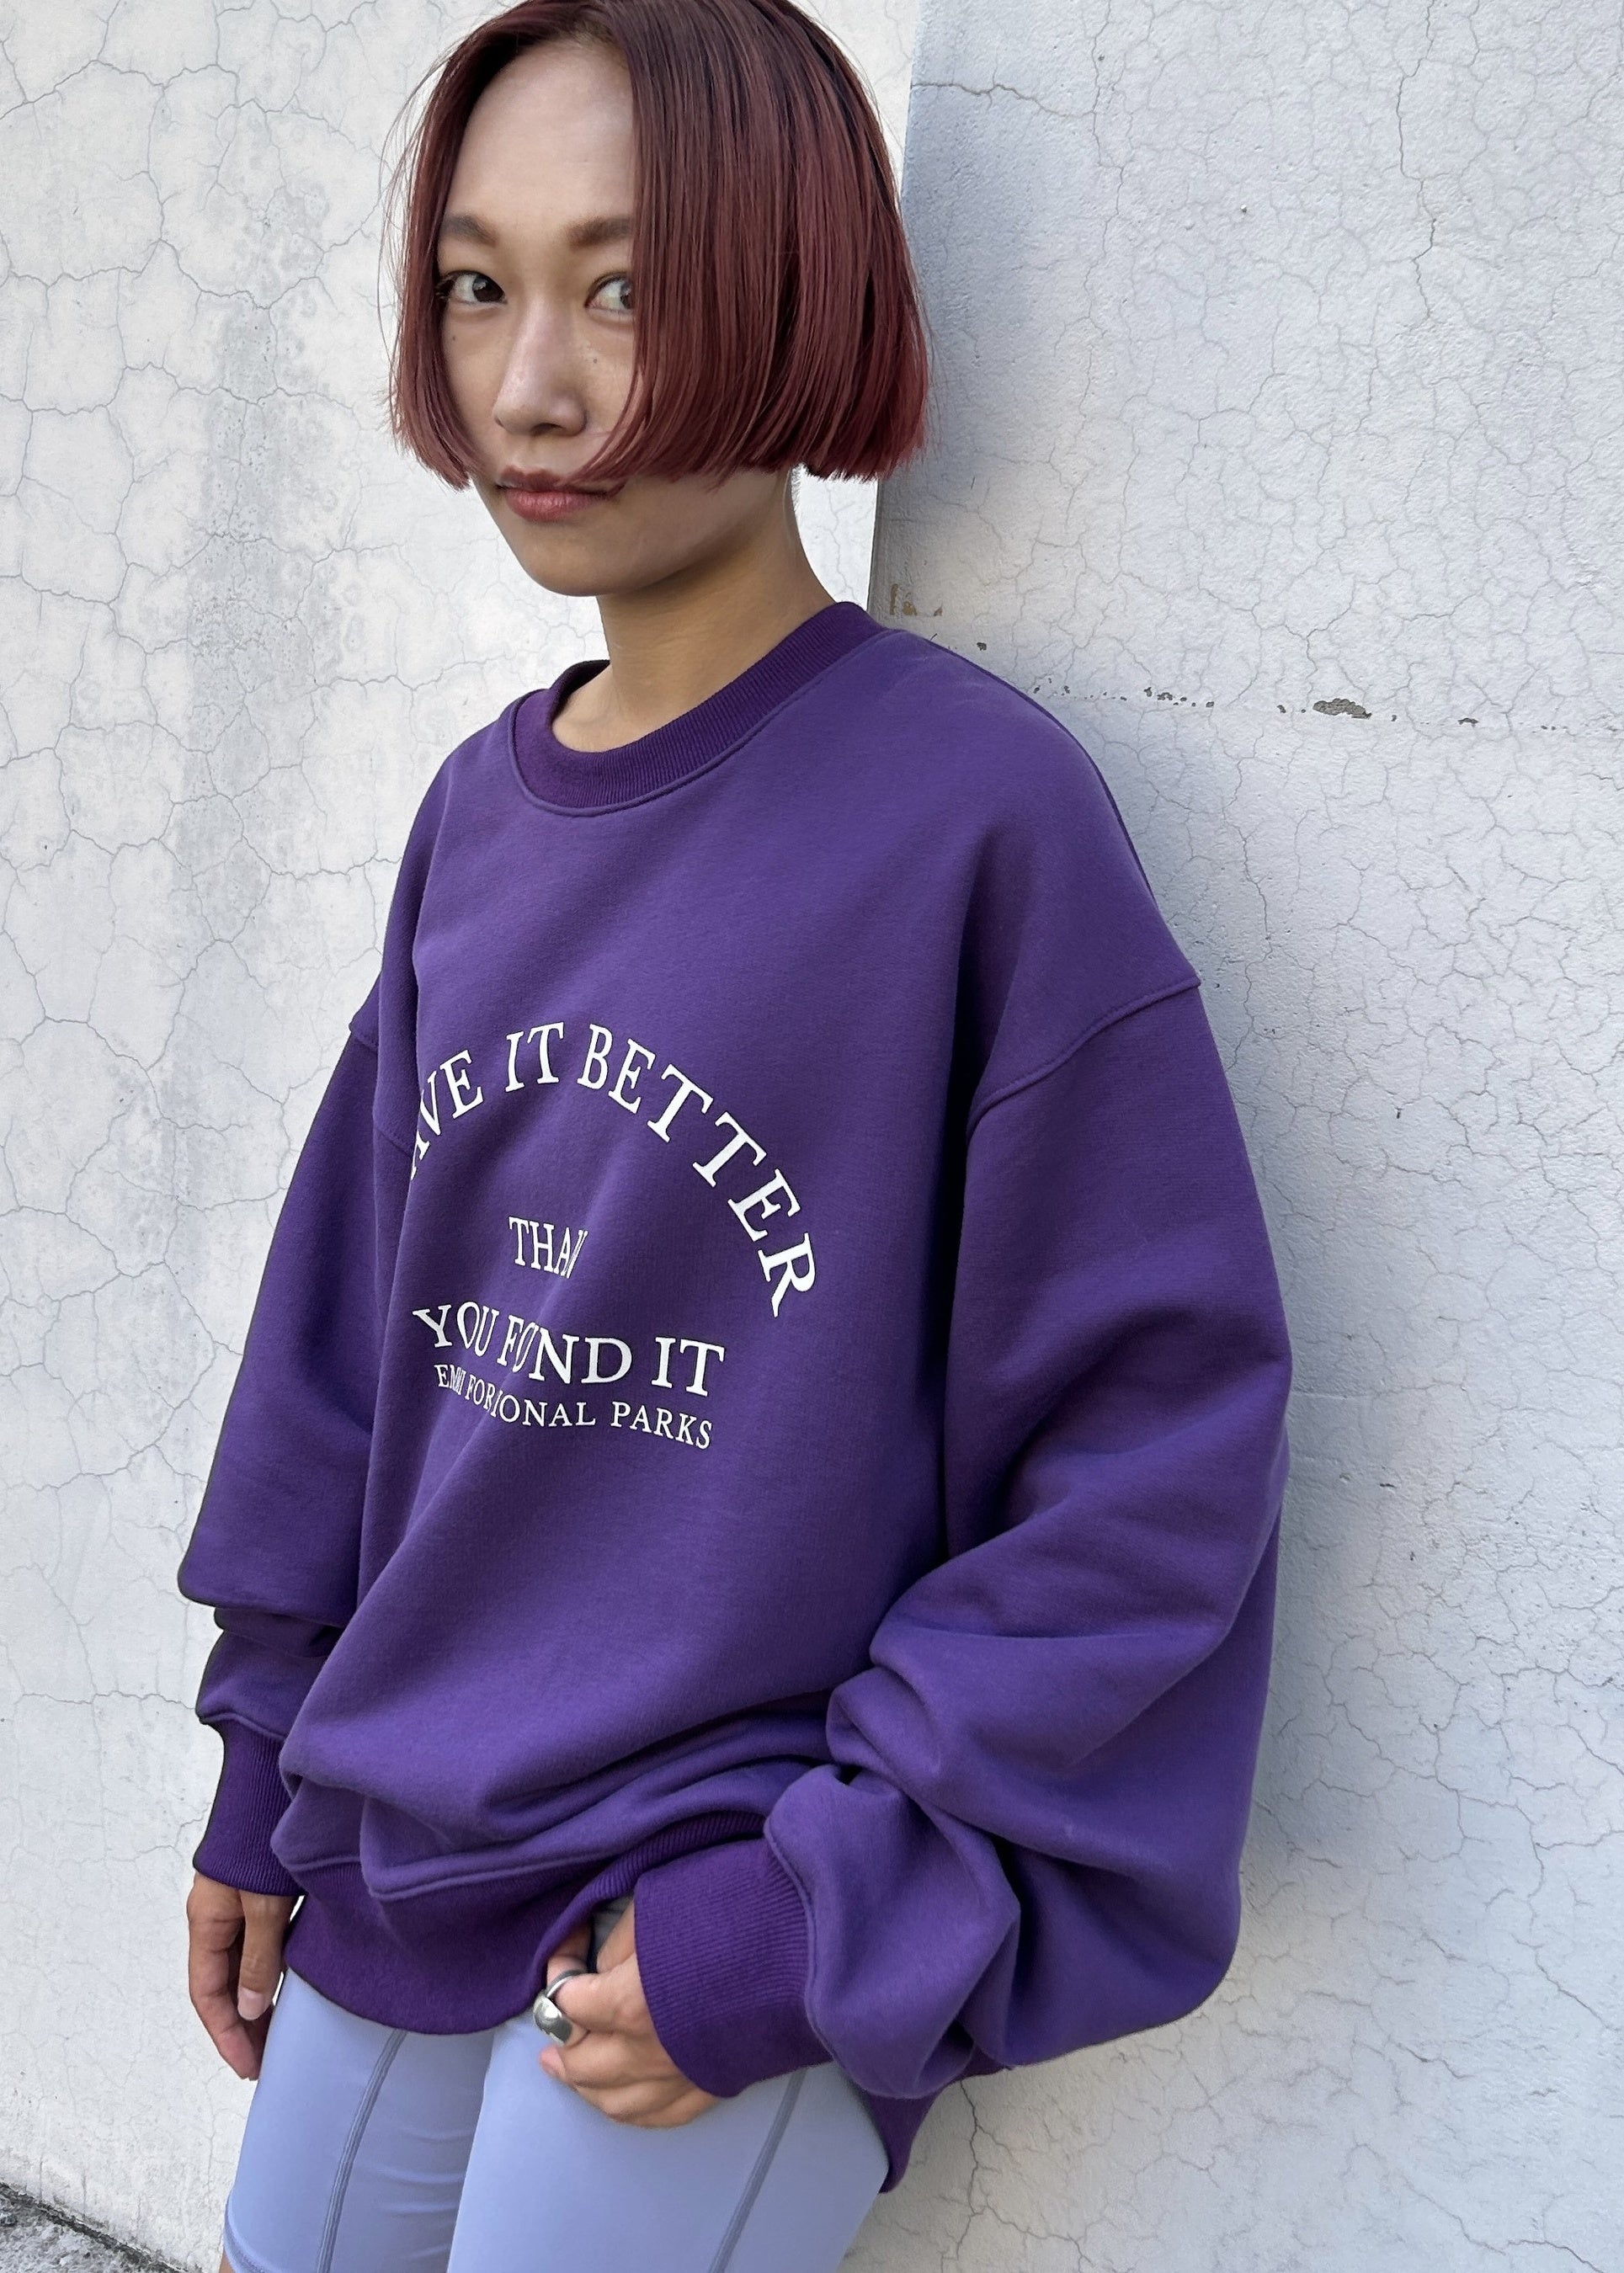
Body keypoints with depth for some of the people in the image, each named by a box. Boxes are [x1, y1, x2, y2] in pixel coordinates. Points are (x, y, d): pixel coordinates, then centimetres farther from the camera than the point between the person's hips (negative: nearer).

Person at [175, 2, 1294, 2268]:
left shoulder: (980, 810, -14)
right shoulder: (481, 819, 4)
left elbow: (1160, 1436, -14)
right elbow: (354, 1321, 11)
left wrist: (824, 1917, -15)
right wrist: (271, 1780, 13)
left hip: (724, 1953, -5)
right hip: (384, 1900, 6)